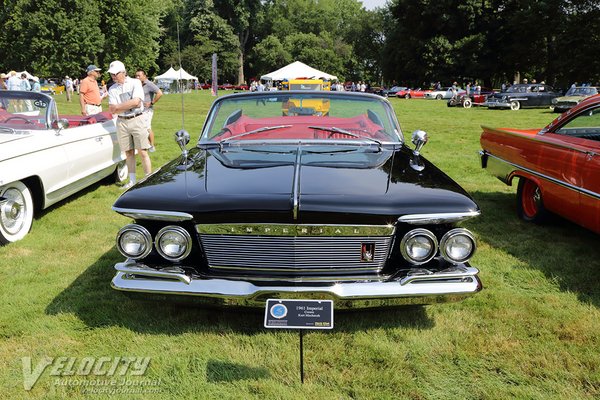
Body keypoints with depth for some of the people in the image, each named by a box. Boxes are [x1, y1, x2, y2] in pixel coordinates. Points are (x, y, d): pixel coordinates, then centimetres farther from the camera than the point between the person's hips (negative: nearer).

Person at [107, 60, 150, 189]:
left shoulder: (135, 83, -2)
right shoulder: (112, 89, 8)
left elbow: (136, 101, -15)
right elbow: (112, 110, 0)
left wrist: (118, 106, -7)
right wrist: (129, 105, -9)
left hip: (137, 120, -4)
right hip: (121, 122, 4)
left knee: (143, 152, -4)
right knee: (129, 153, 8)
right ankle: (132, 181, 15)